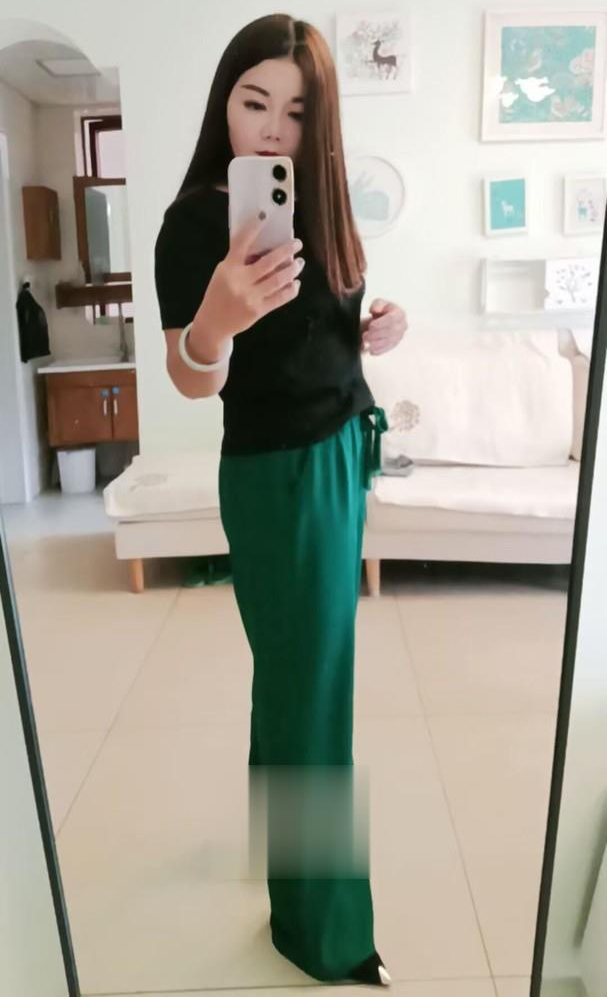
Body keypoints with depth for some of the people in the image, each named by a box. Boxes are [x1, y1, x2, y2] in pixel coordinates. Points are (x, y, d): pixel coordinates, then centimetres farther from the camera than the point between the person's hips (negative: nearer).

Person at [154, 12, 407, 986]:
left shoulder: (311, 198, 8)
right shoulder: (198, 218, -14)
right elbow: (192, 378, -21)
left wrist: (380, 323, -1)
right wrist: (214, 322, -43)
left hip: (345, 450, 8)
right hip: (278, 475, -7)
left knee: (306, 669, 18)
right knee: (308, 686, 1)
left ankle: (280, 824, 42)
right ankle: (320, 924, 22)